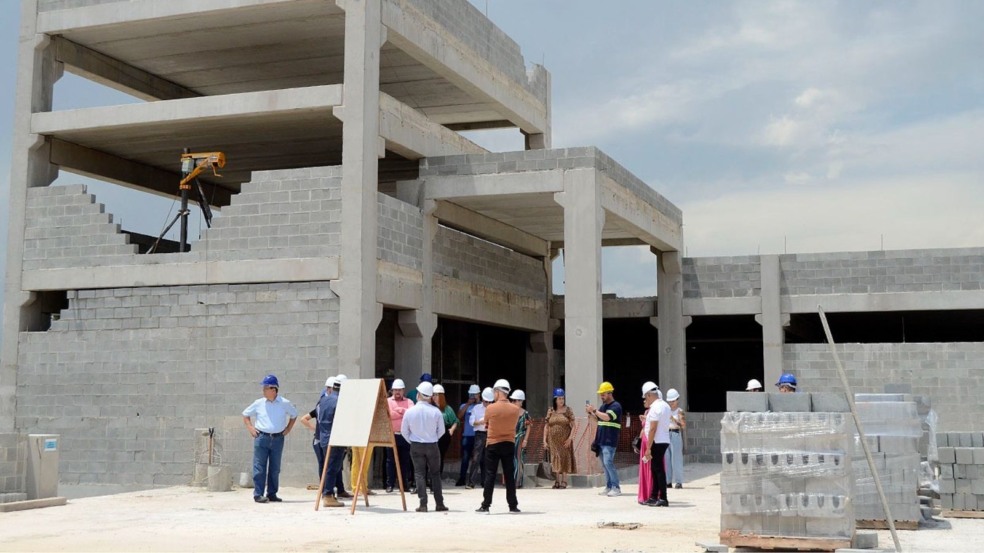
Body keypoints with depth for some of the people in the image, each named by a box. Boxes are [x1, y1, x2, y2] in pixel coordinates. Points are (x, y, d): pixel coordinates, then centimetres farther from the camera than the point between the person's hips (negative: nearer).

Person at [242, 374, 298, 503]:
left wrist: (288, 429, 9)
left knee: (275, 468, 8)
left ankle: (272, 493, 17)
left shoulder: (284, 404, 1)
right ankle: (258, 494, -3)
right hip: (261, 438, -1)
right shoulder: (258, 403, 1)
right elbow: (245, 414, 15)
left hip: (278, 439, 1)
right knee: (259, 467, -6)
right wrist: (250, 427, 3)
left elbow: (294, 415, 18)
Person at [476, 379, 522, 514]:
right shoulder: (515, 409, -5)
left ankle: (485, 505, 1)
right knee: (509, 476, 7)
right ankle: (513, 505, 9)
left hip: (493, 445, -2)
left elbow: (486, 423, 5)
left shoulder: (490, 408, -11)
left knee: (490, 475, 1)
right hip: (509, 445, 2)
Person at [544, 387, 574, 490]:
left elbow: (573, 426, -3)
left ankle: (564, 481, 3)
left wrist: (570, 438, -13)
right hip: (553, 440, 2)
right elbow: (547, 426, 8)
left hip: (564, 440, -2)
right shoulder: (550, 411, 7)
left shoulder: (568, 410, 0)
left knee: (564, 458, -2)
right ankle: (558, 480, 13)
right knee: (555, 459, 5)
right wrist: (544, 440, 3)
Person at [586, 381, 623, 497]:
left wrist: (594, 410, -21)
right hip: (601, 440, 9)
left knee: (608, 463, -14)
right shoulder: (603, 406, 17)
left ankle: (616, 488, -11)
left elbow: (607, 417, -23)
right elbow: (598, 418, 23)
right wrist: (590, 413, 6)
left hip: (609, 441, -9)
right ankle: (608, 487, 14)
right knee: (605, 464, 9)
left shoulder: (616, 406, -9)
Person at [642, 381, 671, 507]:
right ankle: (654, 497, 20)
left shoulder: (655, 407, -16)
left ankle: (663, 498, -5)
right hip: (664, 441, 10)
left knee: (658, 469, -6)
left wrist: (648, 448, -18)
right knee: (656, 469, 14)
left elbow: (653, 429, -19)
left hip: (657, 442, -10)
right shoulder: (665, 405, 14)